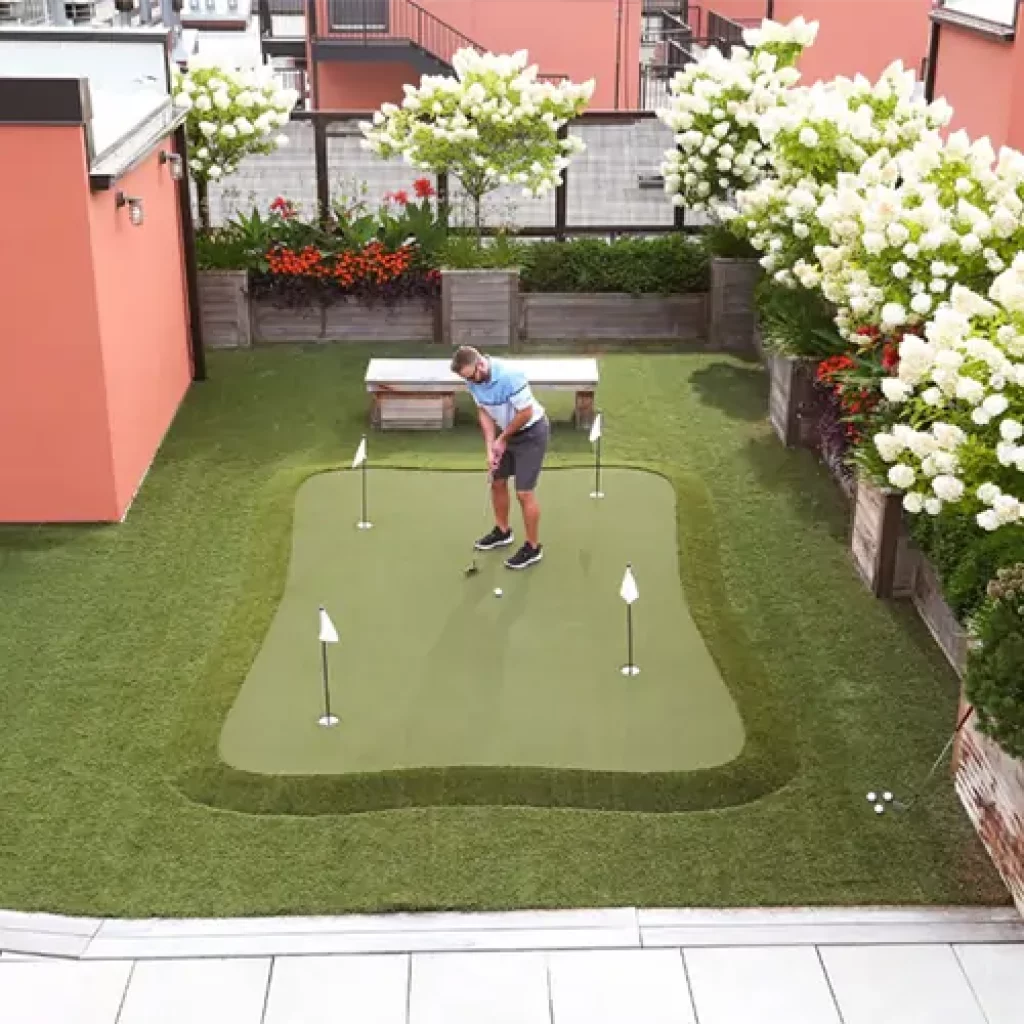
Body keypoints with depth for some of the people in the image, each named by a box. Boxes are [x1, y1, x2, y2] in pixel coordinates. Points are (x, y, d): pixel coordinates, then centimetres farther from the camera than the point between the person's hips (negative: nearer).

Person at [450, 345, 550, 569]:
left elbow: (526, 412, -27)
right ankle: (503, 532, 38)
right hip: (506, 432, 8)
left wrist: (502, 439, -13)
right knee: (497, 482, 17)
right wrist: (490, 447, -8)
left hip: (531, 433, -8)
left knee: (524, 492, -6)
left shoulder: (509, 376, -34)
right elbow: (484, 412, 1)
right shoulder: (473, 379, -10)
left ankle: (533, 548, 8)